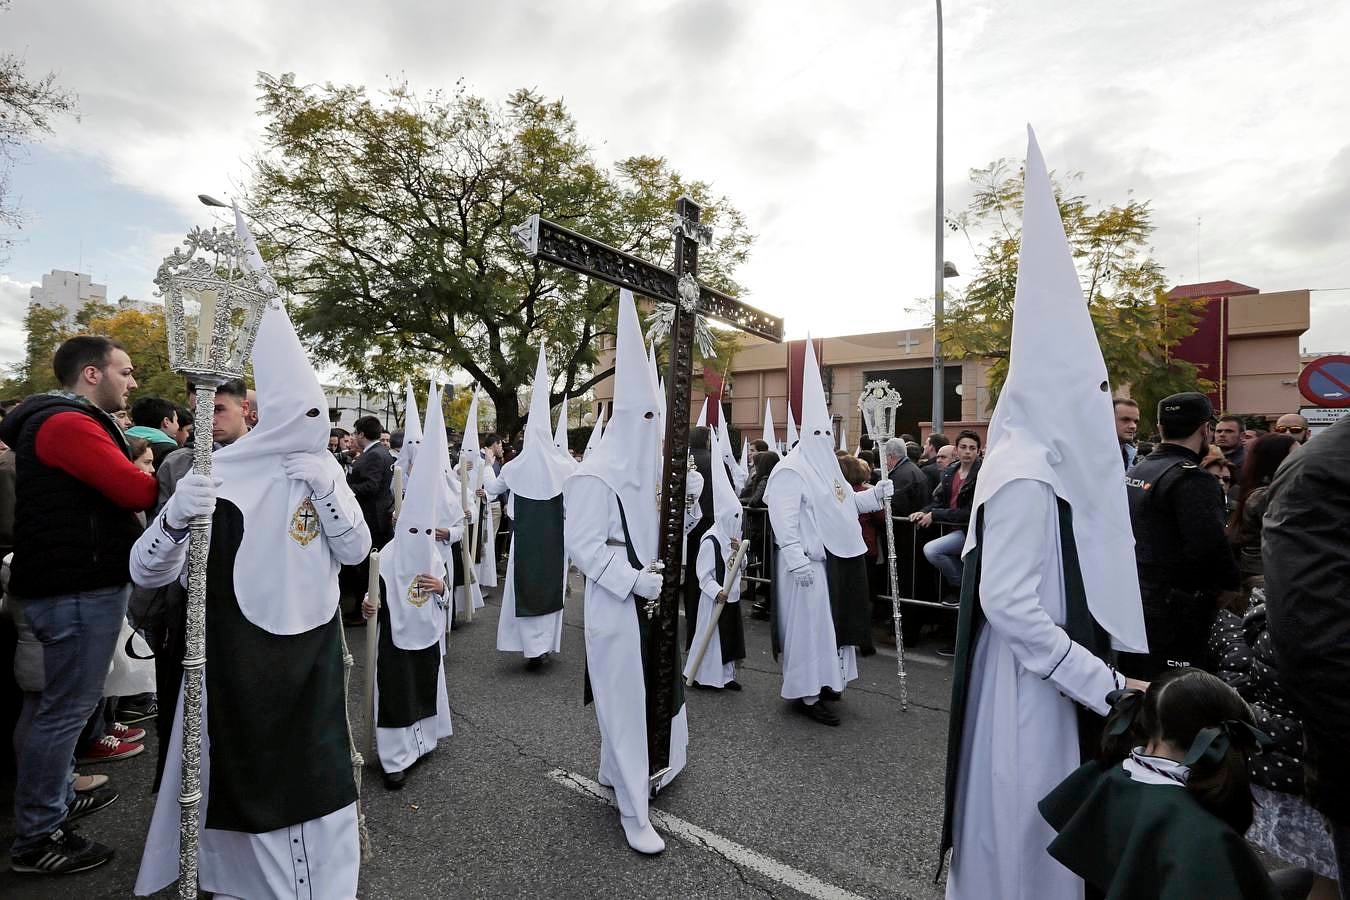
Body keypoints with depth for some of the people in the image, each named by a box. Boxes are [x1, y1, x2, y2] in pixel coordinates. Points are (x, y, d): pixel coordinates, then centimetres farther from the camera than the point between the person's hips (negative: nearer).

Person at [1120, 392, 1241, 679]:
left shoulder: (1134, 471, 9)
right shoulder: (1192, 480, -17)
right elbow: (1211, 548, -25)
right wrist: (1231, 586, -7)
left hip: (1128, 602, 8)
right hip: (1173, 615, -8)